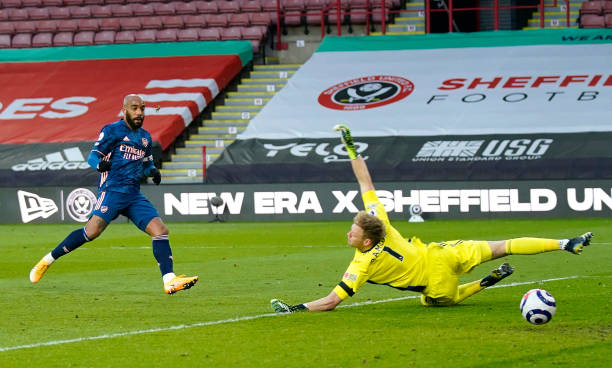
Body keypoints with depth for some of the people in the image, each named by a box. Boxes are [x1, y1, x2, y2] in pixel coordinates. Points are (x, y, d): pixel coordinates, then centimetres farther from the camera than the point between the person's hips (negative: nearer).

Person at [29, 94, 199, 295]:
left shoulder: (145, 137, 20)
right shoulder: (112, 131, 1)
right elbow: (93, 156, -3)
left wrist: (152, 171, 8)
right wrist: (100, 163, -27)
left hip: (134, 195, 6)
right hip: (113, 189, -6)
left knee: (161, 231, -9)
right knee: (92, 231, -21)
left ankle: (169, 281, -11)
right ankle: (47, 260, -7)